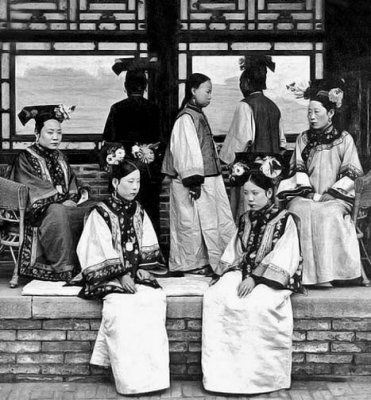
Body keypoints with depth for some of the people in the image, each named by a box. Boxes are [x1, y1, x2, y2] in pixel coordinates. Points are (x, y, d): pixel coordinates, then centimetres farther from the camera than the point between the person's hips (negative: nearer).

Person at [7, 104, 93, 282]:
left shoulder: (59, 157, 20)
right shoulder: (26, 158, -2)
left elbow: (72, 186, 20)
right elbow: (33, 191, -12)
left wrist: (73, 198, -4)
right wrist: (61, 201, -16)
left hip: (64, 205, 7)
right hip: (38, 212, -7)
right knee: (57, 213, -40)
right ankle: (63, 269, -35)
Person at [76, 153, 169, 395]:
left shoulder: (139, 213, 15)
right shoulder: (101, 213, 0)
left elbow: (148, 249, 11)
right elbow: (105, 251, -7)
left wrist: (140, 270, -7)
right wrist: (122, 276, -17)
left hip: (137, 274, 4)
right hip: (110, 276, -4)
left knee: (155, 299, -25)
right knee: (122, 304, -31)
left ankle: (153, 373, -22)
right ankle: (130, 379, -26)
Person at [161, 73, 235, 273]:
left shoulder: (198, 115, 15)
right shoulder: (186, 118, -15)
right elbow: (187, 151, -20)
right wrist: (193, 181, -23)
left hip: (209, 178, 10)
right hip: (194, 182, -10)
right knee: (192, 223, 0)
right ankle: (189, 263, 9)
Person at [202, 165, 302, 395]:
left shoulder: (284, 220, -2)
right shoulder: (245, 220, 17)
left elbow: (281, 258, -12)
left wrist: (255, 278, -20)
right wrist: (227, 273, -2)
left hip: (271, 279, -5)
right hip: (243, 273, 6)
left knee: (254, 305, -35)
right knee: (215, 297, -23)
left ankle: (257, 375, -22)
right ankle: (222, 371, -22)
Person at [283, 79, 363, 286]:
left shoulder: (344, 139, 4)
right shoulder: (304, 139, 15)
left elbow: (351, 176, -2)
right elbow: (299, 169, 12)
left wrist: (326, 194, -11)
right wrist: (308, 191, -7)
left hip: (337, 198, -2)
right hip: (308, 196, 3)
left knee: (327, 214, -34)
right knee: (297, 210, -30)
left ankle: (326, 273, -31)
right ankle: (300, 272, -29)